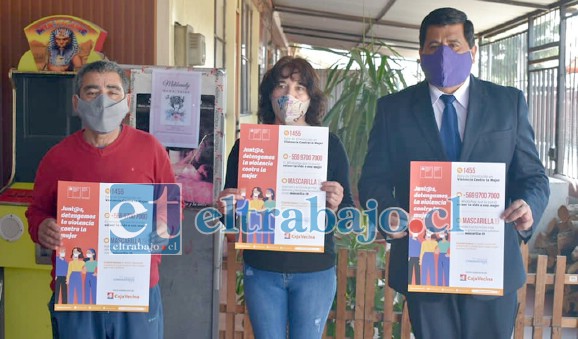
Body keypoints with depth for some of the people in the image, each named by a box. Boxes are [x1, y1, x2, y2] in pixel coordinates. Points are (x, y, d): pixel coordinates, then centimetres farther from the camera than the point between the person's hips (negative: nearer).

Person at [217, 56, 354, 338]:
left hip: (315, 270, 0)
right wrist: (226, 208, -17)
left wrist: (335, 206, -21)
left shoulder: (329, 144, -2)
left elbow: (348, 214, 1)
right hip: (261, 270, 1)